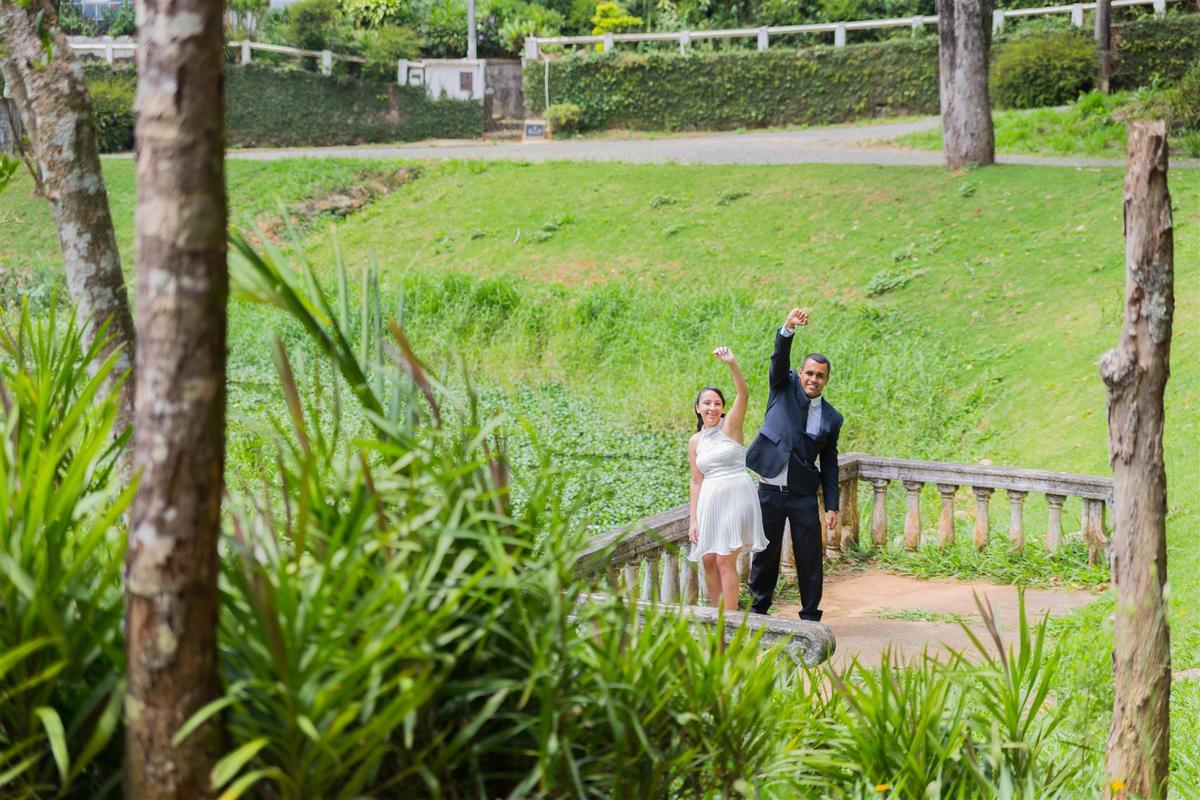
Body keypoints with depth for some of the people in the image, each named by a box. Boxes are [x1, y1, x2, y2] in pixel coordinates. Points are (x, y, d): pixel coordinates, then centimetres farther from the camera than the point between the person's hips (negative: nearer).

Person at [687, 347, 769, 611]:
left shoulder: (730, 426, -2)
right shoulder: (695, 441, 10)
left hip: (736, 497, -5)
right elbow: (696, 482, 13)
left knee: (725, 560, -10)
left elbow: (743, 394, -18)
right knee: (708, 560, 5)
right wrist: (693, 521, 8)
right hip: (710, 500, 5)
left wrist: (732, 364, -33)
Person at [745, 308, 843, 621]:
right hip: (770, 490, -1)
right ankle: (759, 608, 23)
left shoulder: (831, 418, 6)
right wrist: (788, 328, -34)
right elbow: (780, 359, -15)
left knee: (810, 556, 1)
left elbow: (829, 464, 9)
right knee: (766, 552, 8)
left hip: (804, 495, 1)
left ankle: (810, 615, 13)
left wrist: (832, 506, 4)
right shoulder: (784, 388, 4)